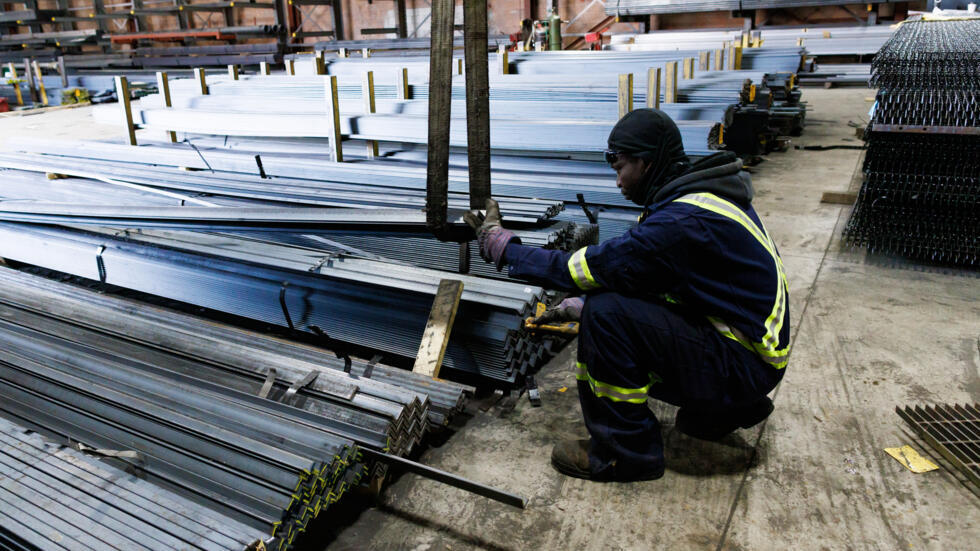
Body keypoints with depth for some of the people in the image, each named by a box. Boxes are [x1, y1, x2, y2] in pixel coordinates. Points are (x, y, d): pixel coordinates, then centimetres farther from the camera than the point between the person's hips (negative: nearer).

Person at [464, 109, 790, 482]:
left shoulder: (683, 222, -26)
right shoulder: (698, 194, 6)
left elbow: (582, 269, -23)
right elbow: (636, 273, 13)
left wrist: (498, 244, -11)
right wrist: (579, 306, 5)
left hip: (744, 364, -10)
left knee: (605, 314, -23)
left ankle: (625, 451, -5)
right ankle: (725, 409, 19)